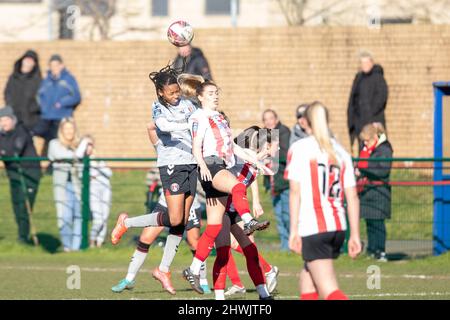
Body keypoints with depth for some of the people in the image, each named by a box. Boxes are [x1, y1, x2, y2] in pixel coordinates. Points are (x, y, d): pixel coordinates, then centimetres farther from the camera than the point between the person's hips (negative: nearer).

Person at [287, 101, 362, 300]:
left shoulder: (299, 149, -1)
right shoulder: (341, 152, 13)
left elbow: (295, 192, -7)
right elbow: (352, 197, 9)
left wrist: (294, 231, -7)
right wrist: (355, 235, 11)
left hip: (313, 229, -6)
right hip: (338, 227, 6)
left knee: (329, 291, -12)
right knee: (307, 283, 19)